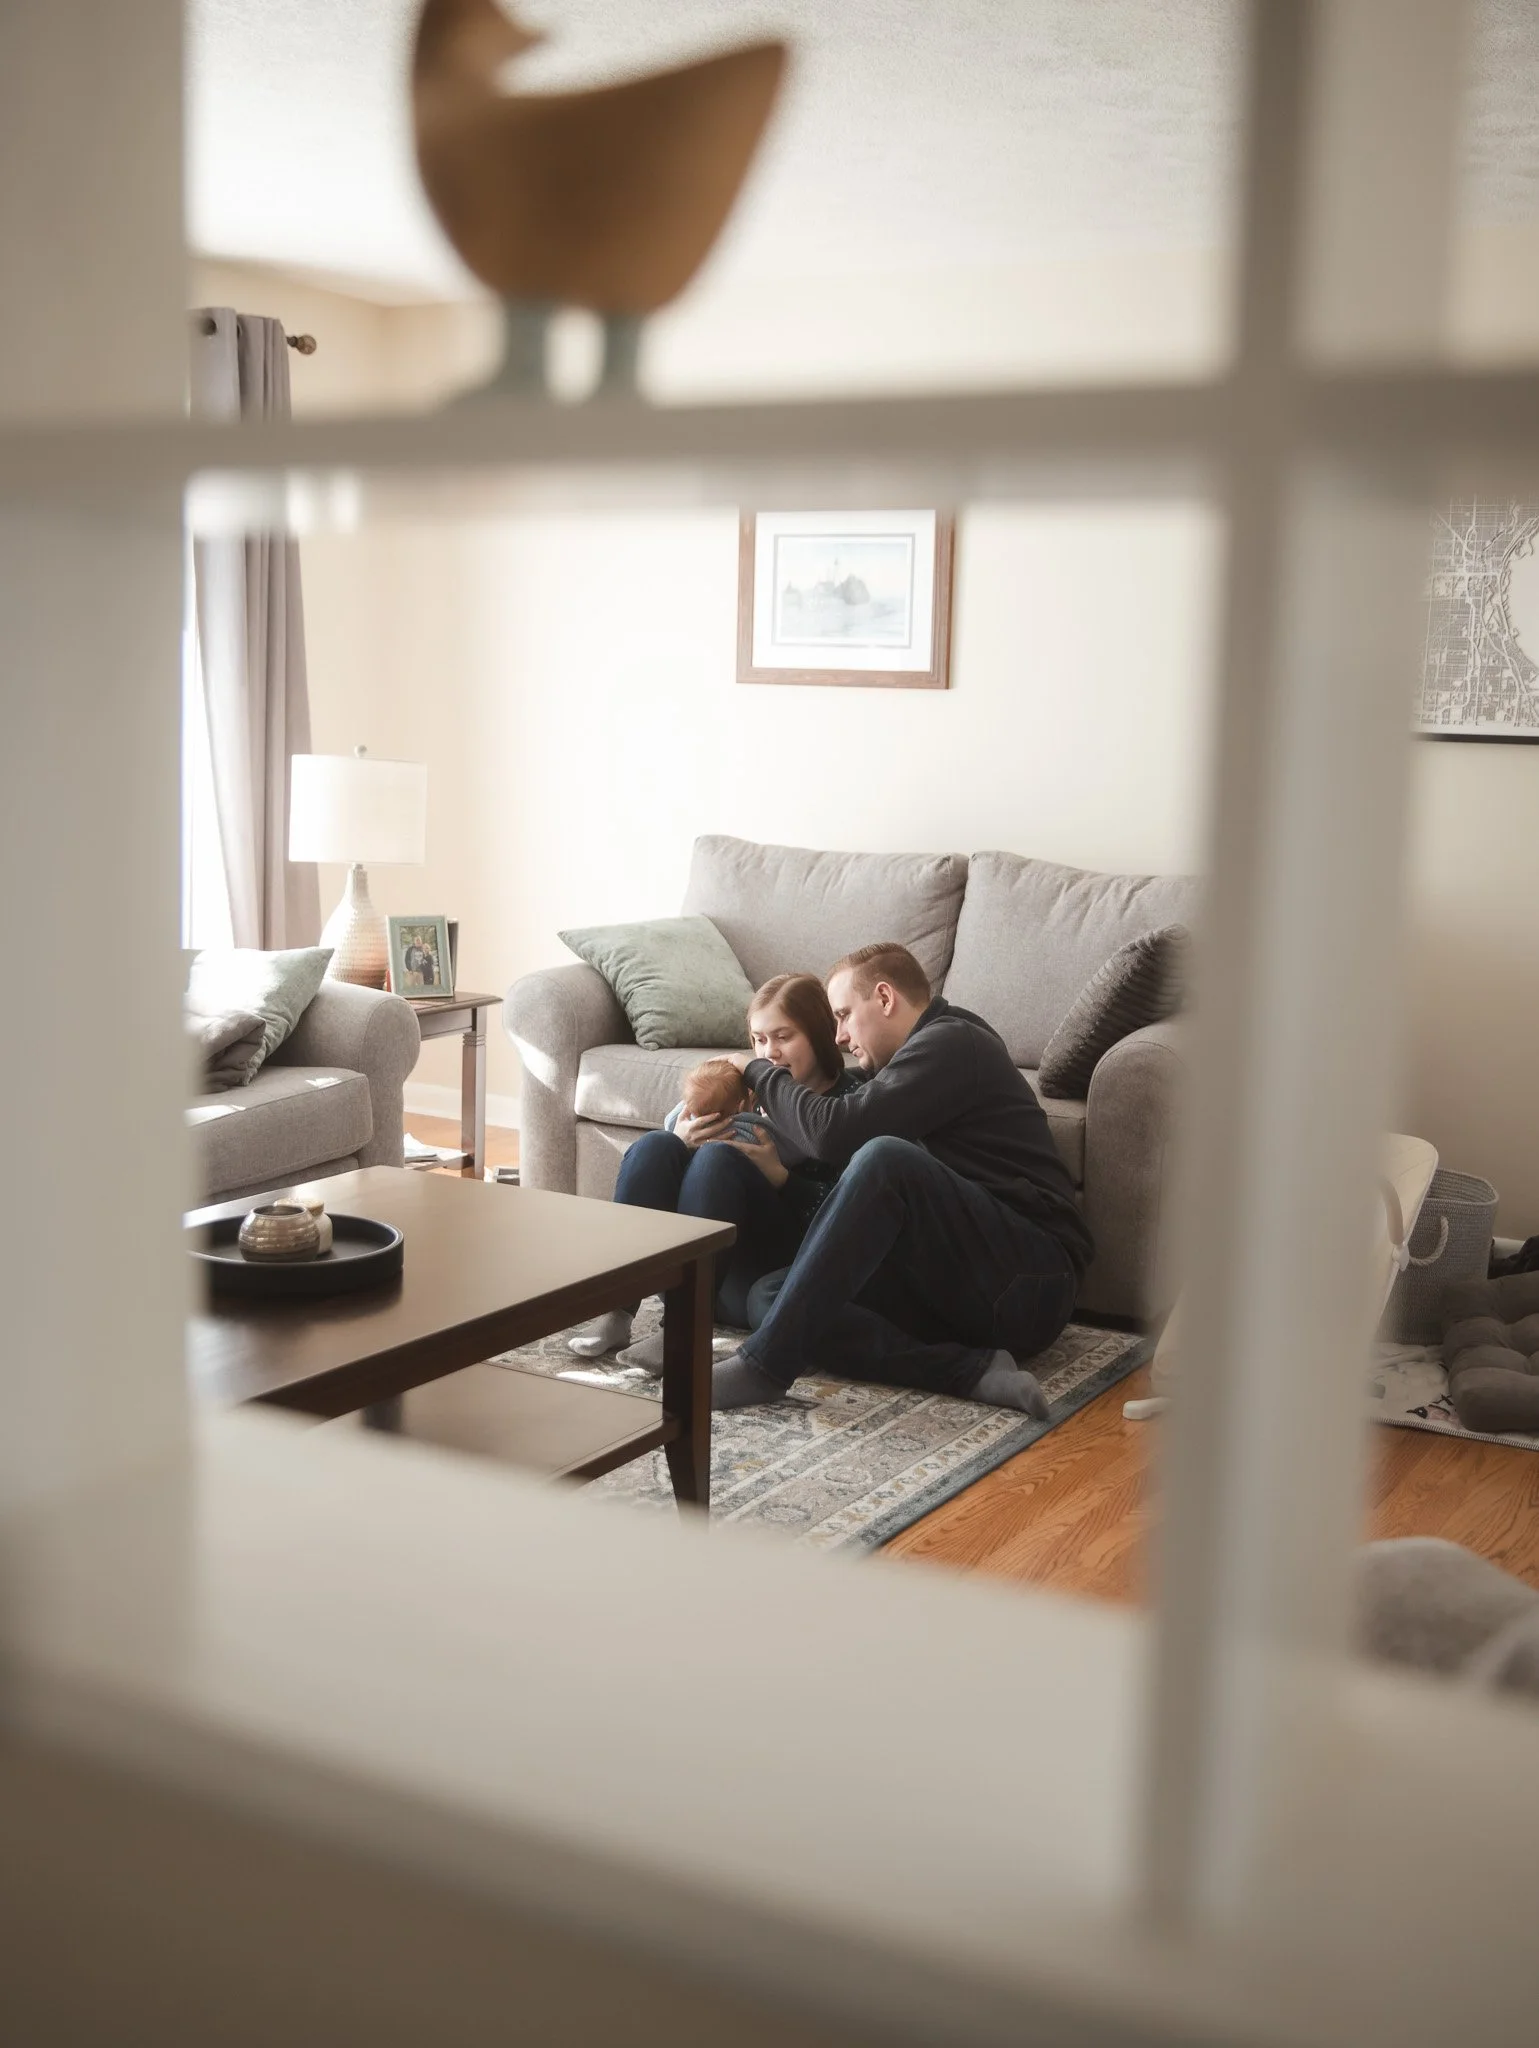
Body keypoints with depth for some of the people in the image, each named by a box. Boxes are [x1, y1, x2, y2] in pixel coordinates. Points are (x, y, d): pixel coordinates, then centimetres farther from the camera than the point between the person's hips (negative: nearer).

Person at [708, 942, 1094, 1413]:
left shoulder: (953, 1042, -7)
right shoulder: (924, 1056, 24)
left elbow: (835, 1133, -17)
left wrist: (759, 1072, -1)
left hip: (1032, 1281, -9)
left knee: (885, 1158, -32)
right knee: (772, 1295, -11)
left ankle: (765, 1365, -29)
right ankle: (971, 1370, -22)